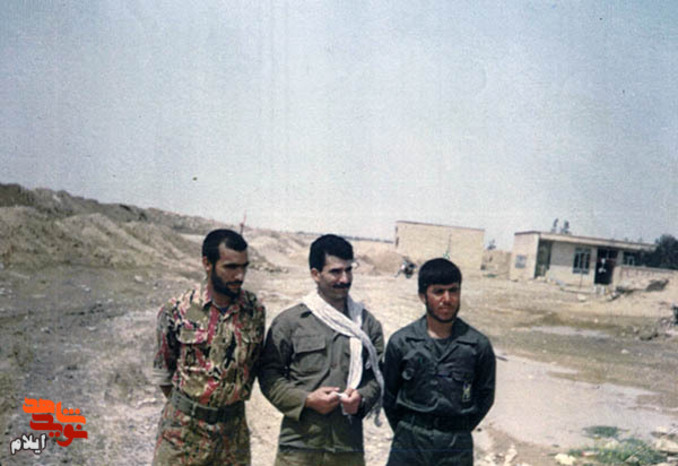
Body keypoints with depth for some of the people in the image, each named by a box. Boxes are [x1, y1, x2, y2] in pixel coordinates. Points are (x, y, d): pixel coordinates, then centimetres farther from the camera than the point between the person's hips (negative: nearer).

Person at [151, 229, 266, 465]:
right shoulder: (178, 310, -10)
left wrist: (237, 397, 7)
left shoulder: (255, 310, -4)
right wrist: (187, 409, 5)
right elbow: (163, 370, 2)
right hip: (184, 428, -2)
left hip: (233, 431, 2)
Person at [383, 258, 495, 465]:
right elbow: (389, 396, 4)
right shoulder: (401, 342, -7)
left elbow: (485, 396, 4)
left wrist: (456, 435, 6)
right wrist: (406, 433, 7)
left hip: (456, 449, 0)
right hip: (408, 448, 1)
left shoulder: (478, 345, -7)